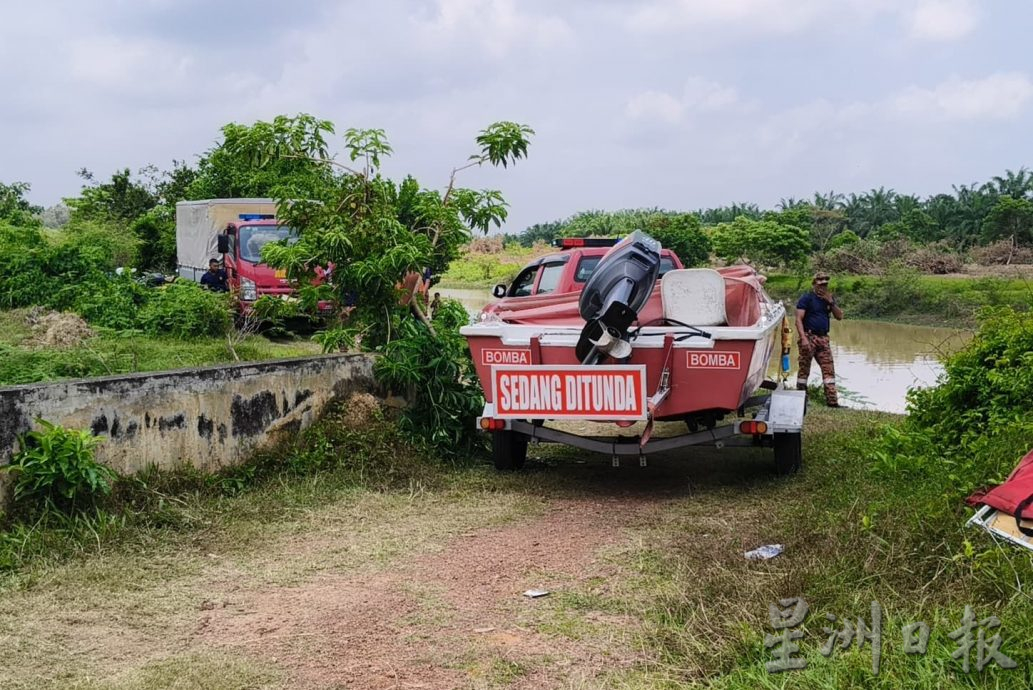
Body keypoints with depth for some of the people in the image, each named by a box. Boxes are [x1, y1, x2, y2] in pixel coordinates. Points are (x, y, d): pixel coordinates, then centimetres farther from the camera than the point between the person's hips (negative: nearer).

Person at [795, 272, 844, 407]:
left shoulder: (829, 299, 16)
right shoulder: (806, 299, -3)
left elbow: (839, 317, 9)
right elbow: (799, 319, -11)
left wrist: (831, 302, -4)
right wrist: (803, 338, -22)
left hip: (823, 339, 6)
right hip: (809, 338, -6)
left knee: (829, 369, 0)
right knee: (804, 369, -2)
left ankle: (832, 400, 0)